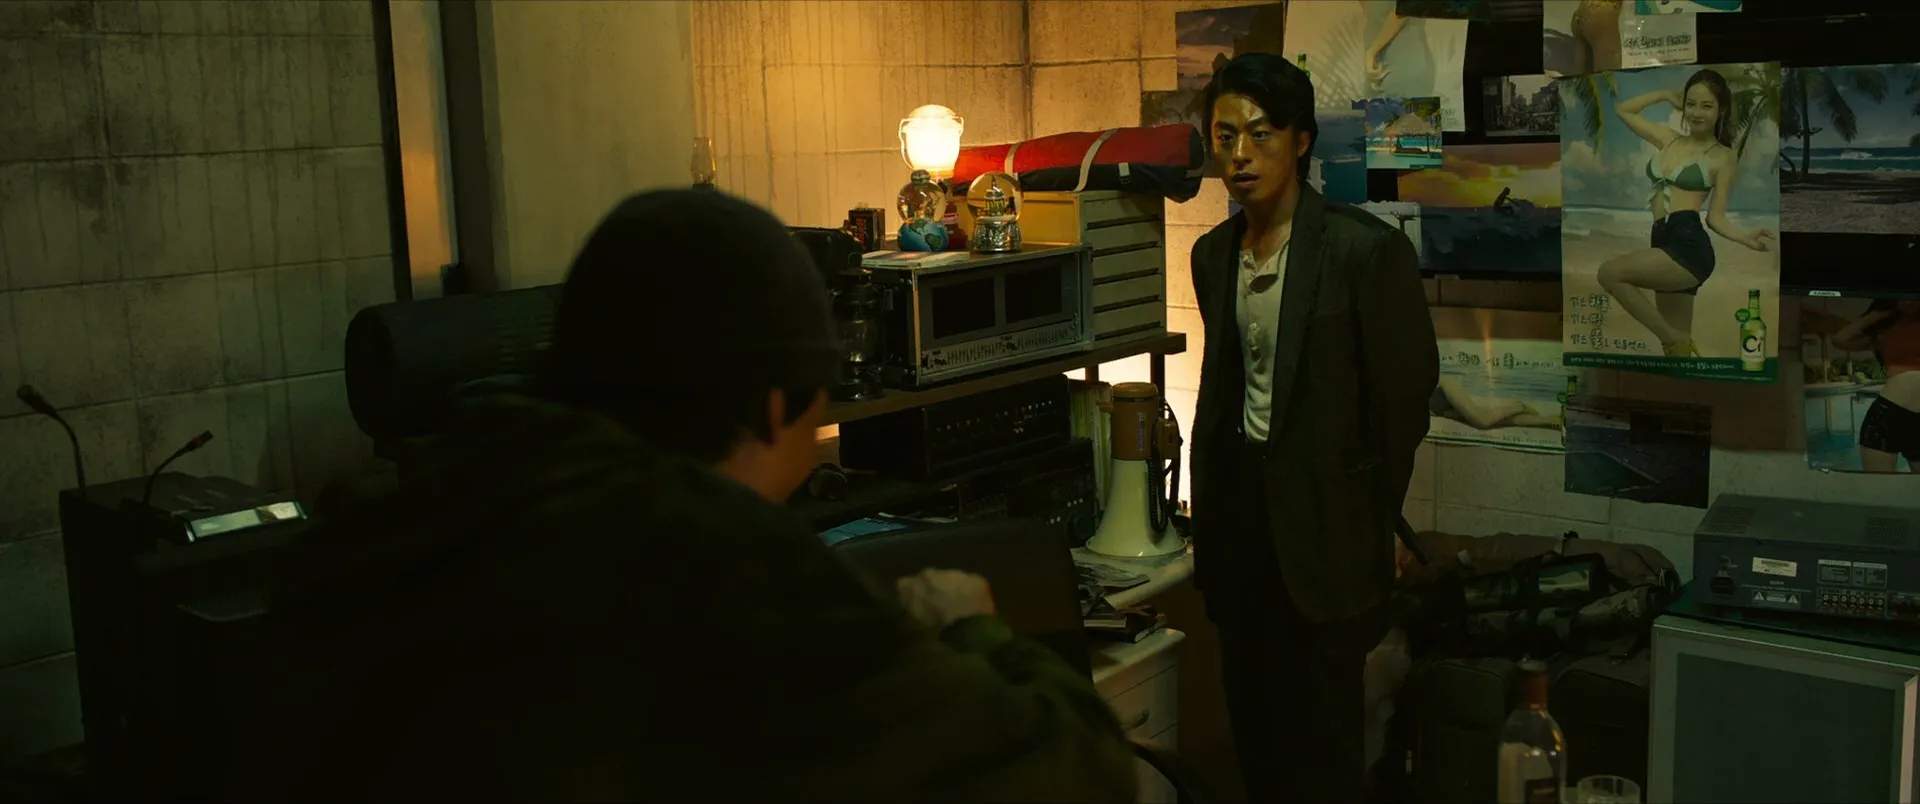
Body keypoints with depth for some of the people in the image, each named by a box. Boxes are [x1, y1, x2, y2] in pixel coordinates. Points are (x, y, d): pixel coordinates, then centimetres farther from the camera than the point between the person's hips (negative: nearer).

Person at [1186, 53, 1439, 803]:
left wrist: (1372, 515, 0)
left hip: (1322, 516, -6)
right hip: (1240, 500, 6)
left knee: (1322, 721, 4)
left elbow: (1405, 395, -8)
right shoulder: (1213, 252, 6)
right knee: (1253, 713, 15)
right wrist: (1210, 509, 12)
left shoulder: (1367, 249, -14)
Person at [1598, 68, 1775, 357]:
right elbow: (1623, 109, 26)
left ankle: (1673, 339, -12)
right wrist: (1667, 96, 21)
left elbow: (1716, 217, -1)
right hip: (1667, 245, 7)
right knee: (1676, 345, 7)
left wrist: (1746, 237, -18)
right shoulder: (1669, 139, 17)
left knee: (1609, 273, -24)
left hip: (1688, 246, -7)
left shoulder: (1724, 157, 3)